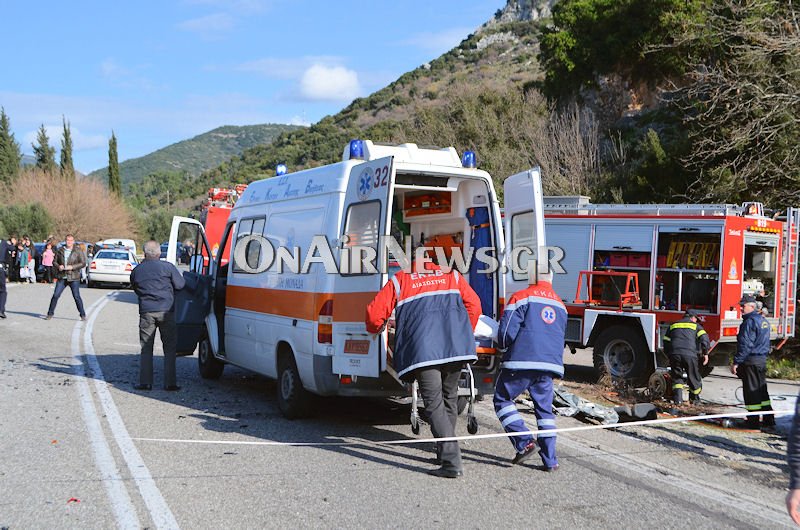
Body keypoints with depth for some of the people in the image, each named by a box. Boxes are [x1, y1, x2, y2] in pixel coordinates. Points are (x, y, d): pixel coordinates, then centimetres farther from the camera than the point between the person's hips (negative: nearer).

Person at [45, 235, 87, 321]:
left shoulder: (78, 251, -1)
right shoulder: (60, 250, 8)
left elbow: (83, 263, -4)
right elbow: (54, 261, 15)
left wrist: (72, 267, -16)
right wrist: (58, 266, -7)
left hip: (74, 278, -3)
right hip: (62, 277, 3)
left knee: (76, 296, -3)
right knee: (55, 295, 0)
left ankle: (83, 315, 7)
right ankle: (50, 314, 11)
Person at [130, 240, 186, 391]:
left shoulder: (136, 271, 8)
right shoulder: (168, 267, -3)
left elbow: (136, 290, 18)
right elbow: (180, 285, 3)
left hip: (146, 312, 2)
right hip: (166, 311, -2)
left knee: (146, 348, 10)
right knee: (170, 348, 5)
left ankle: (145, 382, 7)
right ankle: (170, 382, 2)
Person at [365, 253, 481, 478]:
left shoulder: (399, 281, 13)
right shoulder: (451, 276, 22)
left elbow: (374, 314, 8)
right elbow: (474, 304, 14)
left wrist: (375, 329, 31)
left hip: (423, 351, -3)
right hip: (456, 348, 4)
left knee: (434, 404, -5)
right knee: (449, 399, 20)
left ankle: (451, 462, -15)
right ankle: (445, 453, 29)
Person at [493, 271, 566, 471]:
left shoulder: (522, 297, -3)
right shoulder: (560, 305, 17)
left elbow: (506, 332, -7)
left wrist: (504, 349, 13)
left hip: (521, 362, -5)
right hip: (550, 365, 5)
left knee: (502, 399, 9)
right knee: (544, 409, 12)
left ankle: (524, 442, -5)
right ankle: (550, 460, 9)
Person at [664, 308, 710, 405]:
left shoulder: (673, 325, 24)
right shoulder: (695, 325, 14)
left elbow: (666, 342, 24)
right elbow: (704, 338, -1)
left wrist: (669, 355, 32)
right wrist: (705, 353, 4)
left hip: (674, 354, 3)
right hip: (689, 354, -3)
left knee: (677, 377, 12)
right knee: (694, 377, 13)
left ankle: (677, 399, -3)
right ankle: (694, 399, 24)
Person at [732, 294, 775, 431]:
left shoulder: (750, 322, -15)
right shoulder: (763, 320, 16)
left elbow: (745, 345, -20)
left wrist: (736, 362, -17)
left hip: (751, 361, -9)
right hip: (762, 360, 9)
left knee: (751, 391, -3)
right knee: (762, 390, 12)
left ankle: (753, 422, 2)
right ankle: (768, 421, 13)